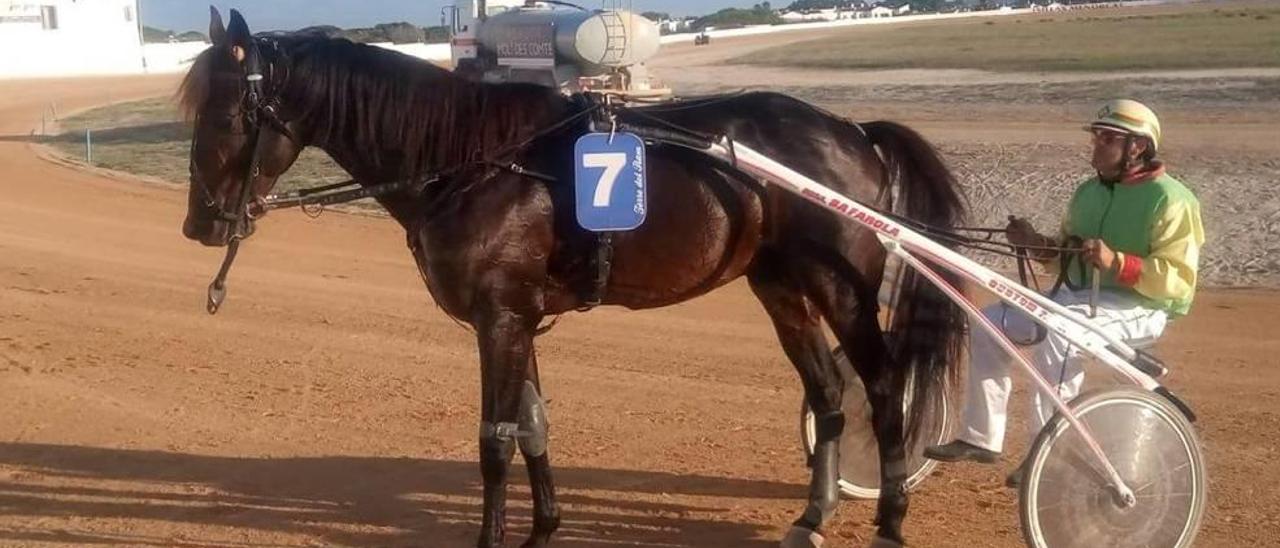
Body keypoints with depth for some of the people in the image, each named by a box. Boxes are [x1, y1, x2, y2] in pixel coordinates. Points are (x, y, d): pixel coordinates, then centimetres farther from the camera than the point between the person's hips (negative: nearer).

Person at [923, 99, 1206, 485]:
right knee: (991, 323, -4)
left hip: (1139, 306, -8)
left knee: (1058, 336, -35)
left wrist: (1117, 262, -28)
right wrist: (1037, 244, 0)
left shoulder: (1169, 199, -9)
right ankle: (981, 438, 1)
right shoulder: (1089, 192, 14)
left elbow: (1178, 279, -16)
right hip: (1080, 296, 8)